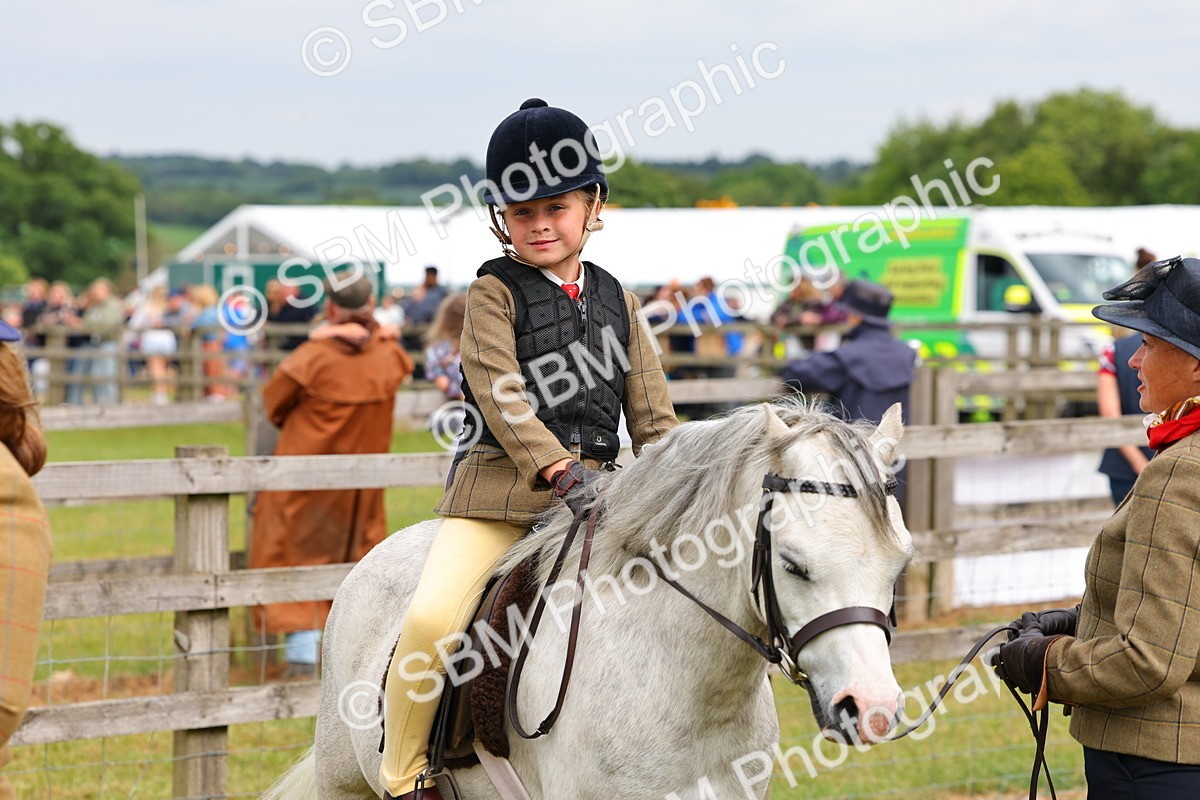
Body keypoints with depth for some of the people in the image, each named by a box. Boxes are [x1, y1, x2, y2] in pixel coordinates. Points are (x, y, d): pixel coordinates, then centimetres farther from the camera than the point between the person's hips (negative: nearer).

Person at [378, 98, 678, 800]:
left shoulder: (617, 301, 16)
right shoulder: (494, 294, 3)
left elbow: (652, 412, 14)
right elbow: (499, 392, -11)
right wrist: (558, 468, -23)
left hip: (598, 489, 4)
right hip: (501, 484, -4)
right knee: (433, 616, -23)